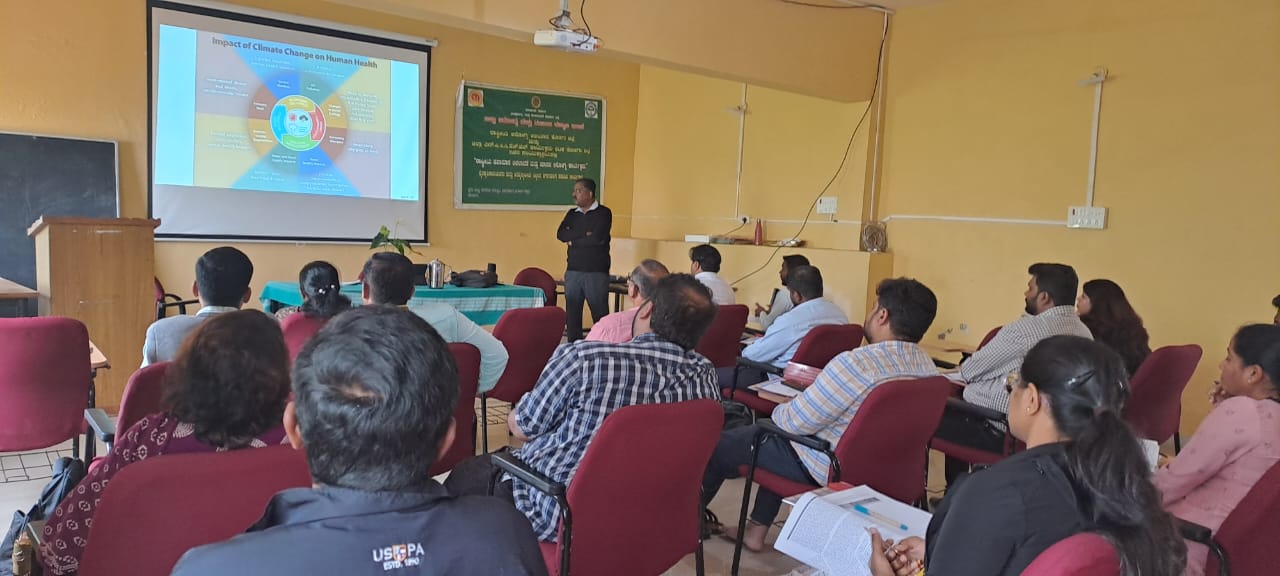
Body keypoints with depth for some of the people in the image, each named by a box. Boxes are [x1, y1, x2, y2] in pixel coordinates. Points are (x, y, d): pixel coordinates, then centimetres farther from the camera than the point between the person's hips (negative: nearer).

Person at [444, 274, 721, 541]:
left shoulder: (581, 358, -27)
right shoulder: (704, 376, -14)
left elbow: (521, 428, -11)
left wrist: (513, 418, 12)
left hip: (558, 515, -5)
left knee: (465, 473, 24)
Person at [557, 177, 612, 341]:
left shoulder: (603, 213, -1)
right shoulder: (572, 214, 15)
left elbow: (598, 238, -15)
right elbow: (560, 234, 1)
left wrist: (573, 241, -3)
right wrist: (584, 234, -11)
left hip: (596, 272, -5)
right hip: (573, 271, 5)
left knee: (600, 315, -4)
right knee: (572, 313, 5)